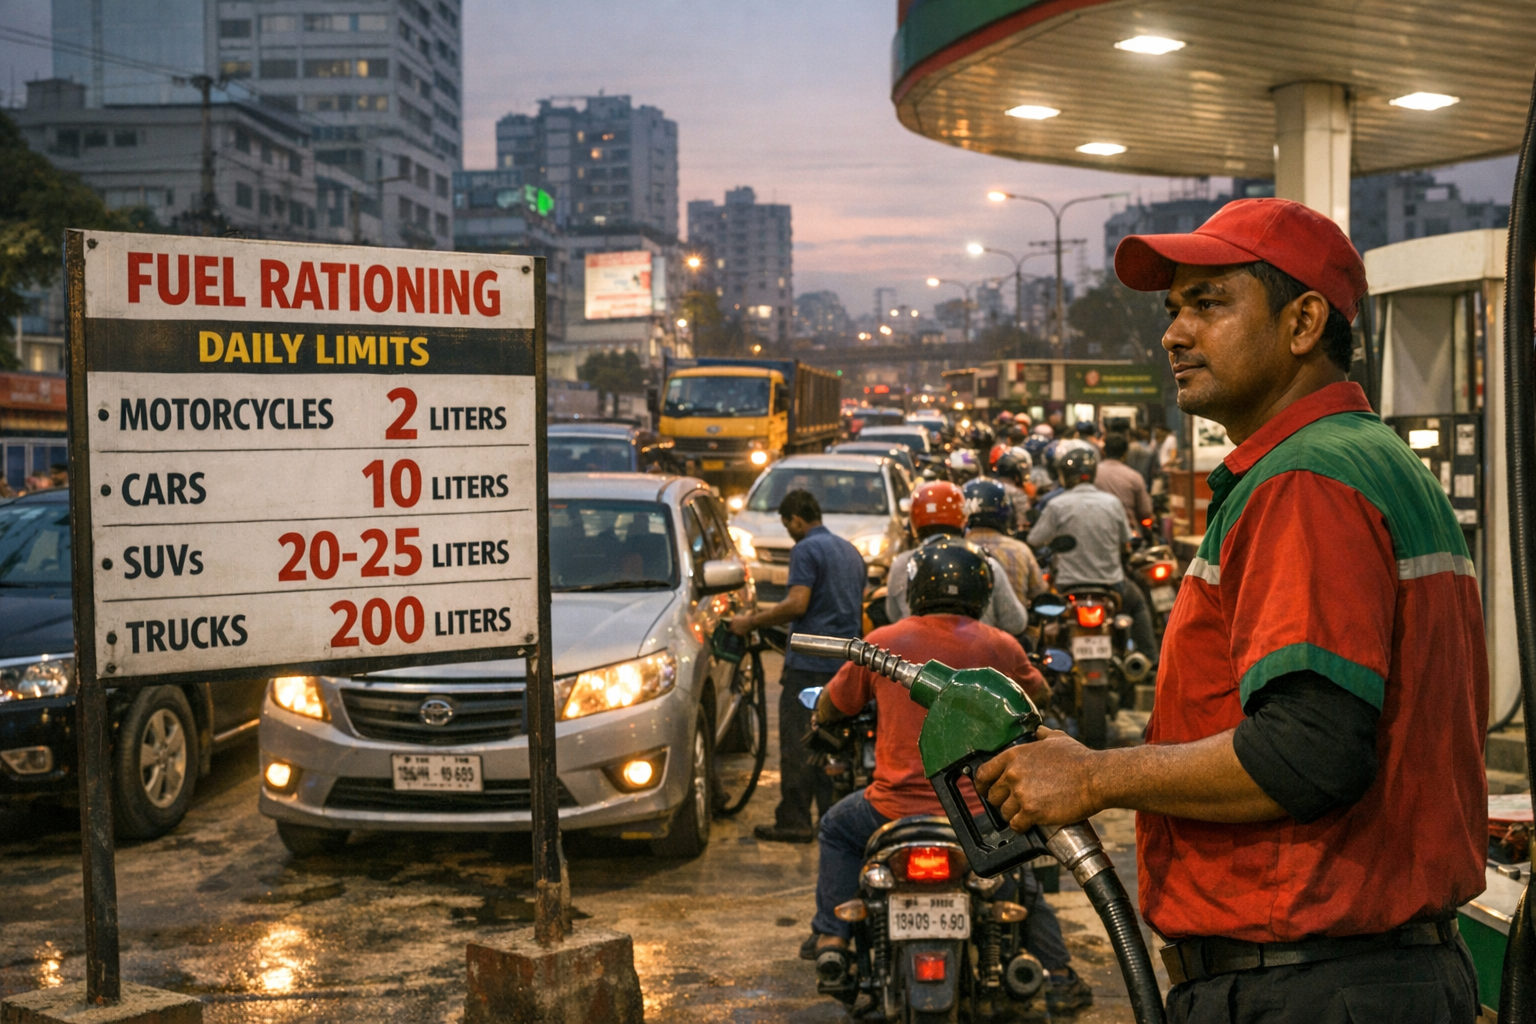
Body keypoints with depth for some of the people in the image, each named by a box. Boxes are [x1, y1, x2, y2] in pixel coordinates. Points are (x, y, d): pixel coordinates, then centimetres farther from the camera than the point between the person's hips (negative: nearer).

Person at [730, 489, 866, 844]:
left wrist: (751, 621, -11)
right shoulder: (851, 552, 18)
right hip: (845, 662, 8)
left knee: (797, 742, -4)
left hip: (810, 663, -8)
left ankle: (793, 821, -3)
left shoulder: (806, 549, -9)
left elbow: (797, 604, -19)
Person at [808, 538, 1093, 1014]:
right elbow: (1041, 695, 20)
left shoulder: (882, 642, -1)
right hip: (980, 810, 1)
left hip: (897, 806, -1)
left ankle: (831, 936, 18)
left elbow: (826, 710, 10)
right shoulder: (998, 647, 0)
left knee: (836, 829, 29)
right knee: (1023, 862, 30)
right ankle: (1058, 978, 24)